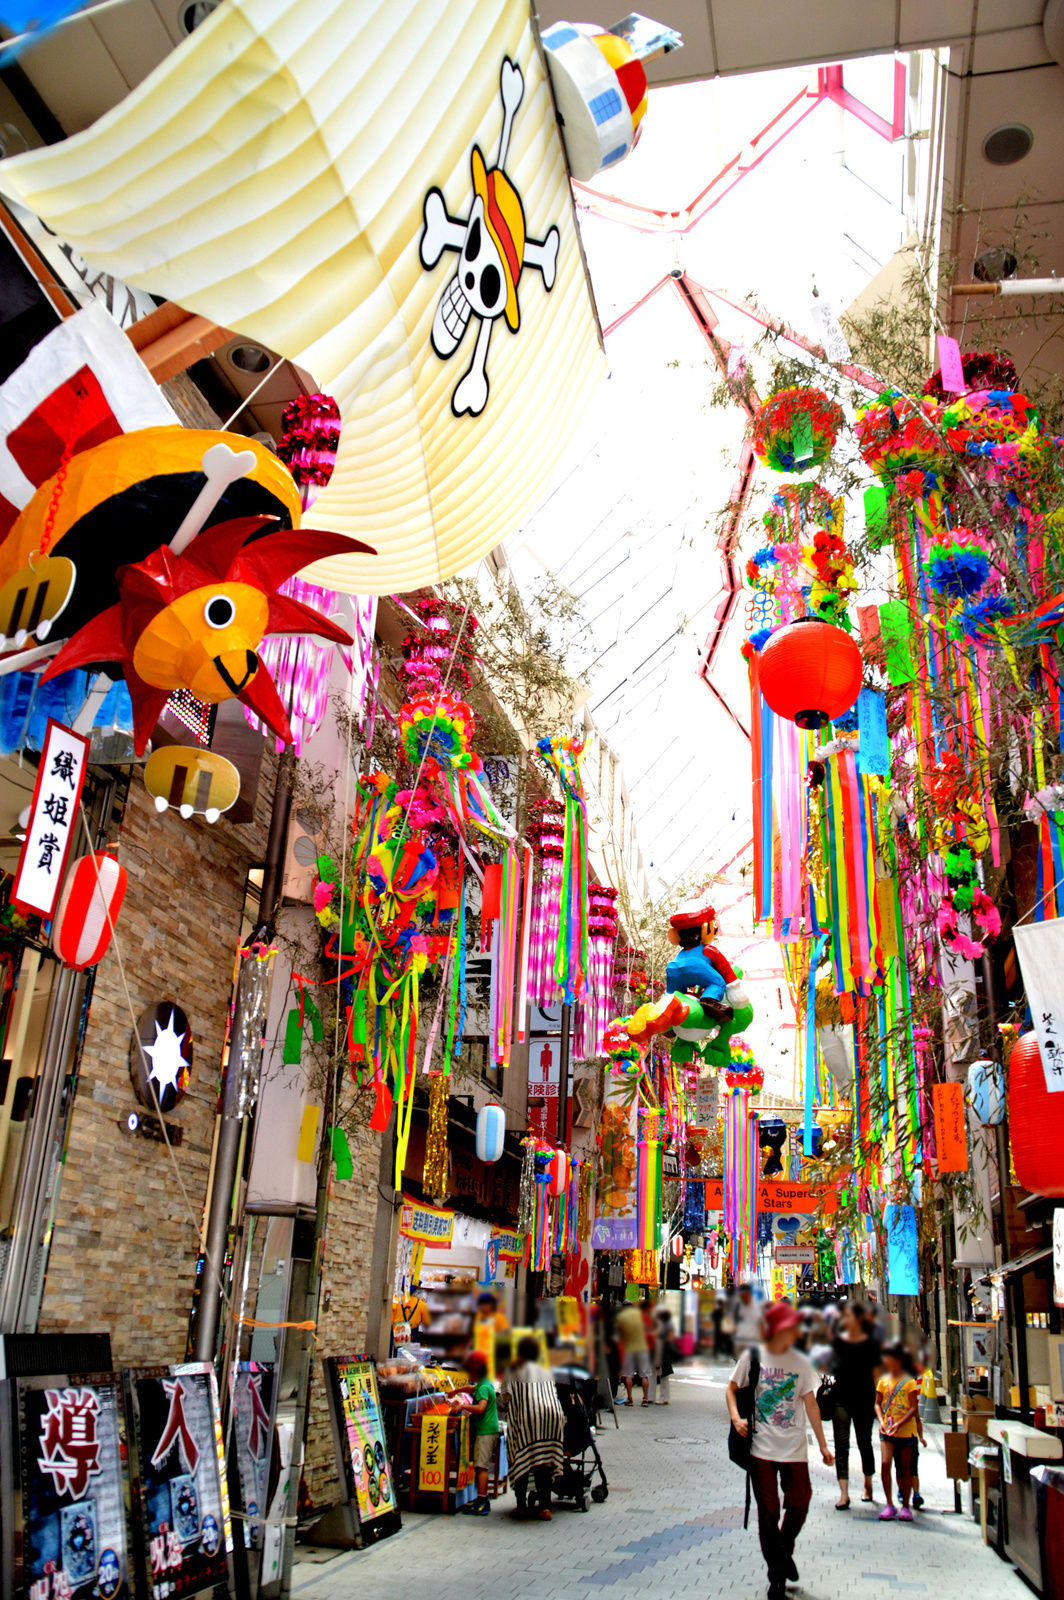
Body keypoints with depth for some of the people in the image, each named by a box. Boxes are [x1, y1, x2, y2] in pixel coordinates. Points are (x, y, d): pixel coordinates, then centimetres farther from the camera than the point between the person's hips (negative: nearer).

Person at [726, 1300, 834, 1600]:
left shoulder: (801, 1362, 1)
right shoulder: (752, 1356, -4)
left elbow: (810, 1404, 5)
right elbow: (732, 1388, 5)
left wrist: (823, 1445, 4)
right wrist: (736, 1417, -12)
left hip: (794, 1448, 2)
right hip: (761, 1448, -2)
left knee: (799, 1505, 3)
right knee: (768, 1512, 2)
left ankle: (785, 1551, 34)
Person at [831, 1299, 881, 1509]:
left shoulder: (870, 1343, -4)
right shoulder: (837, 1340, 2)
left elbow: (877, 1372, -1)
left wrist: (877, 1401, -4)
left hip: (864, 1399, -1)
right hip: (840, 1399, 1)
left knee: (864, 1443, 13)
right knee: (841, 1445, -5)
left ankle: (868, 1486, 33)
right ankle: (844, 1493, -6)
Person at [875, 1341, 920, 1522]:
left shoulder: (909, 1381, -5)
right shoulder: (883, 1381, 7)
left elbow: (914, 1408, -7)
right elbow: (878, 1404, 12)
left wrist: (899, 1424, -16)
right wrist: (881, 1421, -6)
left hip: (906, 1430, -2)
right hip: (887, 1431, 2)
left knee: (905, 1468, 6)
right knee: (885, 1463, -13)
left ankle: (905, 1506, 18)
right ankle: (889, 1505, -3)